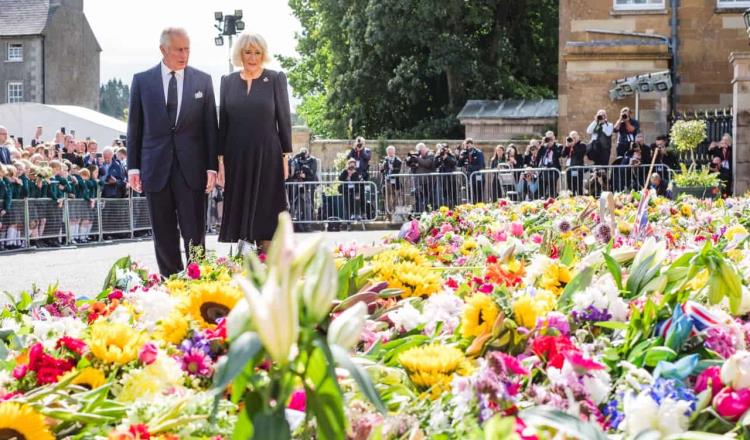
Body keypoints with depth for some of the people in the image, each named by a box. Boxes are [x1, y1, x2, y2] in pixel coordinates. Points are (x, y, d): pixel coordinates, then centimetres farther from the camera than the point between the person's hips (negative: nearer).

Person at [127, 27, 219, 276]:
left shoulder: (202, 81, 6)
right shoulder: (142, 81, 6)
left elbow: (210, 126, 5)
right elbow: (135, 127, 8)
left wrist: (212, 167, -2)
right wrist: (133, 167, 2)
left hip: (191, 168, -1)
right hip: (156, 168, 1)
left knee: (195, 233, -3)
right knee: (164, 236, 5)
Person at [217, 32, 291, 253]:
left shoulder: (276, 79, 2)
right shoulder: (228, 81, 8)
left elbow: (284, 118, 2)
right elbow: (223, 121, 9)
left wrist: (285, 156, -2)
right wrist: (220, 158, 3)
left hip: (267, 157, -2)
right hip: (237, 158, 2)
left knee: (265, 217, -2)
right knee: (239, 216, 3)